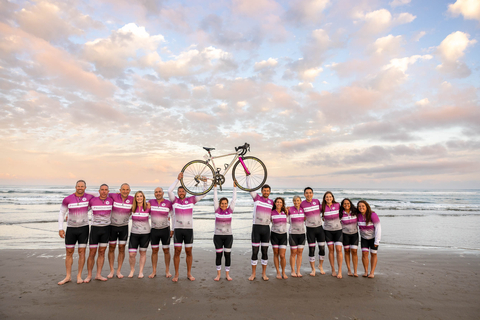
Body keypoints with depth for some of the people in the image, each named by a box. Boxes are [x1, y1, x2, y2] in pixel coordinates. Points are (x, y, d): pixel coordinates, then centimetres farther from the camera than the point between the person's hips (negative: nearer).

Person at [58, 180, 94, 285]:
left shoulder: (89, 197, -4)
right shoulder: (67, 199, -4)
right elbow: (61, 213, 2)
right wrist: (60, 228, -3)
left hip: (84, 228, -1)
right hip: (71, 228, 1)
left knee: (81, 252, 1)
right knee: (69, 252, 7)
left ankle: (79, 276, 13)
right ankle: (68, 277, 19)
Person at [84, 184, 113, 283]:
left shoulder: (111, 200, -2)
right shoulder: (92, 200, -8)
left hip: (106, 229, 2)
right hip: (95, 228, -2)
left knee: (102, 252, 7)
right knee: (92, 253, 0)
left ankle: (98, 275, 15)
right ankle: (89, 275, 15)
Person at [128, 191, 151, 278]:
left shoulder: (148, 207, -5)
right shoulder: (132, 208, -3)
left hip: (145, 233, -1)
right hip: (134, 233, 1)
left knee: (143, 252, 11)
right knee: (131, 254, -2)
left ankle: (141, 271, 27)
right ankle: (132, 269, 25)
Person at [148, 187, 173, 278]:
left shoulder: (168, 203, -7)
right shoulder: (150, 202, -1)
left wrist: (172, 229, -1)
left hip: (165, 230, -2)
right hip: (154, 230, 2)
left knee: (166, 250, 6)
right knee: (154, 250, 7)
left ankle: (167, 271, 18)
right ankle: (154, 271, 19)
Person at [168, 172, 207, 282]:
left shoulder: (191, 200, 6)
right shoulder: (175, 200, 3)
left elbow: (203, 194, 4)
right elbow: (169, 191, -12)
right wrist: (178, 179, -12)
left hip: (189, 229, 1)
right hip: (177, 229, -1)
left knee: (189, 252, 7)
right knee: (177, 251, 2)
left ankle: (189, 273, 20)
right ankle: (176, 274, 15)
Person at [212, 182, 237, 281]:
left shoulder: (230, 210, 1)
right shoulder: (217, 210, 0)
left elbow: (234, 199, 1)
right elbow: (215, 198, -2)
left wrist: (235, 187, 0)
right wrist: (215, 187, -4)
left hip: (228, 236, 1)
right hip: (218, 236, -1)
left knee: (228, 255, 5)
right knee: (218, 255, 6)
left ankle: (227, 274, 17)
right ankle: (218, 274, 18)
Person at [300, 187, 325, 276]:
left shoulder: (317, 201, 0)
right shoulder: (302, 204, -7)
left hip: (319, 227, 3)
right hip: (310, 229, -2)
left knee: (322, 248, 5)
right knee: (311, 249, 1)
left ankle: (320, 266, 30)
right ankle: (313, 269, 18)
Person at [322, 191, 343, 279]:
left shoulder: (337, 205, -5)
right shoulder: (323, 207, -6)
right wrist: (323, 218, -3)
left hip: (338, 230, 0)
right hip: (327, 230, 0)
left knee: (339, 249, -6)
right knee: (331, 250, 5)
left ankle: (340, 271, 3)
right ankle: (333, 270, 17)